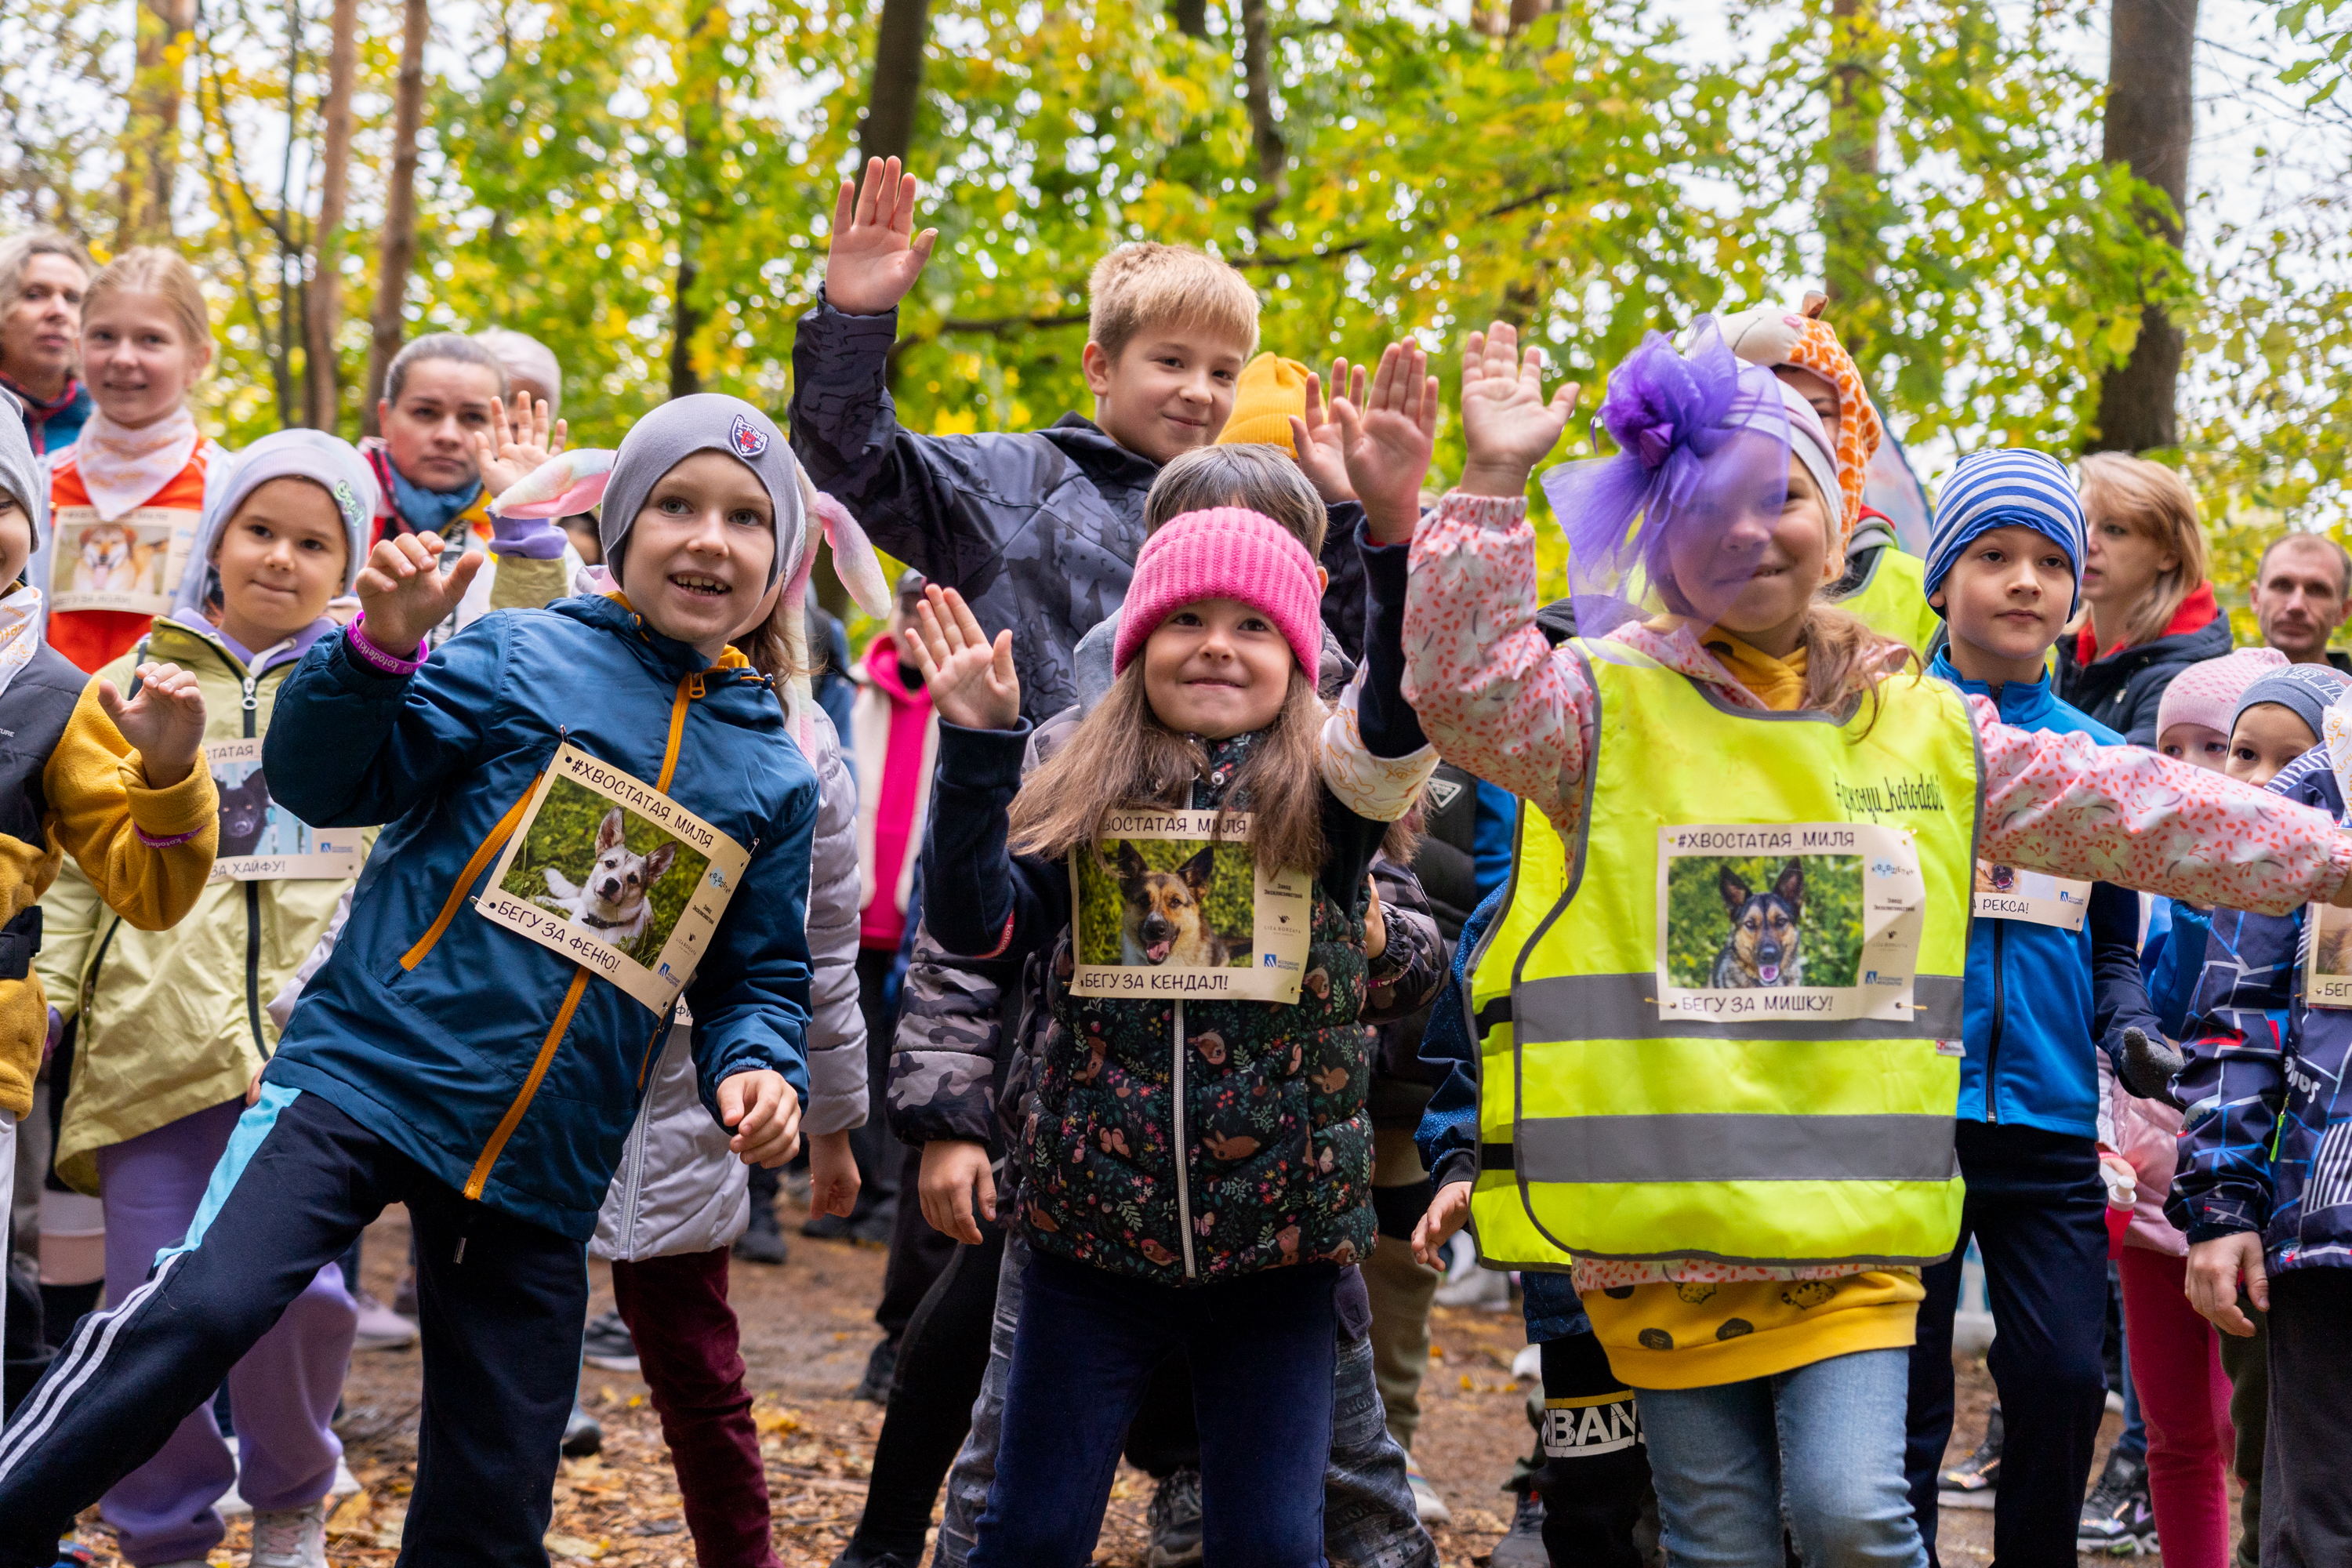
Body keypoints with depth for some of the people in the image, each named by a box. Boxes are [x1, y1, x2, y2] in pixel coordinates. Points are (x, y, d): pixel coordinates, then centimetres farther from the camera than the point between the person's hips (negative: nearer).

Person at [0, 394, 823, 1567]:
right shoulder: (523, 657, 0)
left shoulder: (776, 776, 11)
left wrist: (759, 1066, -2)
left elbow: (760, 975, 18)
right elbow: (322, 782, -4)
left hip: (547, 1165, 4)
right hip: (367, 1072, -3)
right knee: (198, 1310, -26)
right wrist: (383, 646, -21)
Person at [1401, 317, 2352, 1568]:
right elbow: (1469, 689, -19)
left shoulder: (1926, 726, 10)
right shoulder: (1606, 704, 0)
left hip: (1854, 1224, 2)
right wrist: (1492, 483, -24)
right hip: (1657, 1228, -1)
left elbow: (2128, 810, 14)